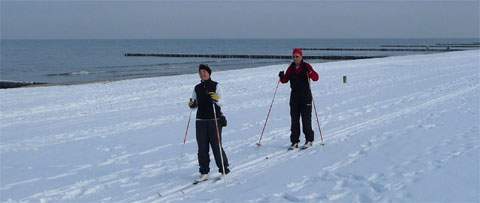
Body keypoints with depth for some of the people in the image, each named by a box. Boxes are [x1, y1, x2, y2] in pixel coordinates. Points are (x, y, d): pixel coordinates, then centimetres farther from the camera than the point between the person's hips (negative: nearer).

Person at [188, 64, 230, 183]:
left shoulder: (216, 86, 0)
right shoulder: (197, 88, 12)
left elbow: (219, 102, -8)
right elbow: (195, 104, 17)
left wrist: (216, 99, -29)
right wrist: (192, 104, -6)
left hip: (214, 120, -4)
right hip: (201, 120, 4)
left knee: (216, 146, -5)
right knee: (202, 148, 3)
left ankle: (224, 170, 7)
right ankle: (204, 173, 10)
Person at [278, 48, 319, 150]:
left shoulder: (306, 66, -6)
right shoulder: (291, 68, 8)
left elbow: (316, 77, -16)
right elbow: (285, 80, 7)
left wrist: (310, 73, -35)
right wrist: (282, 76, -14)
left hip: (305, 95, -4)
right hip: (294, 95, 4)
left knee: (306, 118, -1)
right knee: (294, 119, 4)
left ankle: (309, 140, 11)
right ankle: (294, 141, 8)